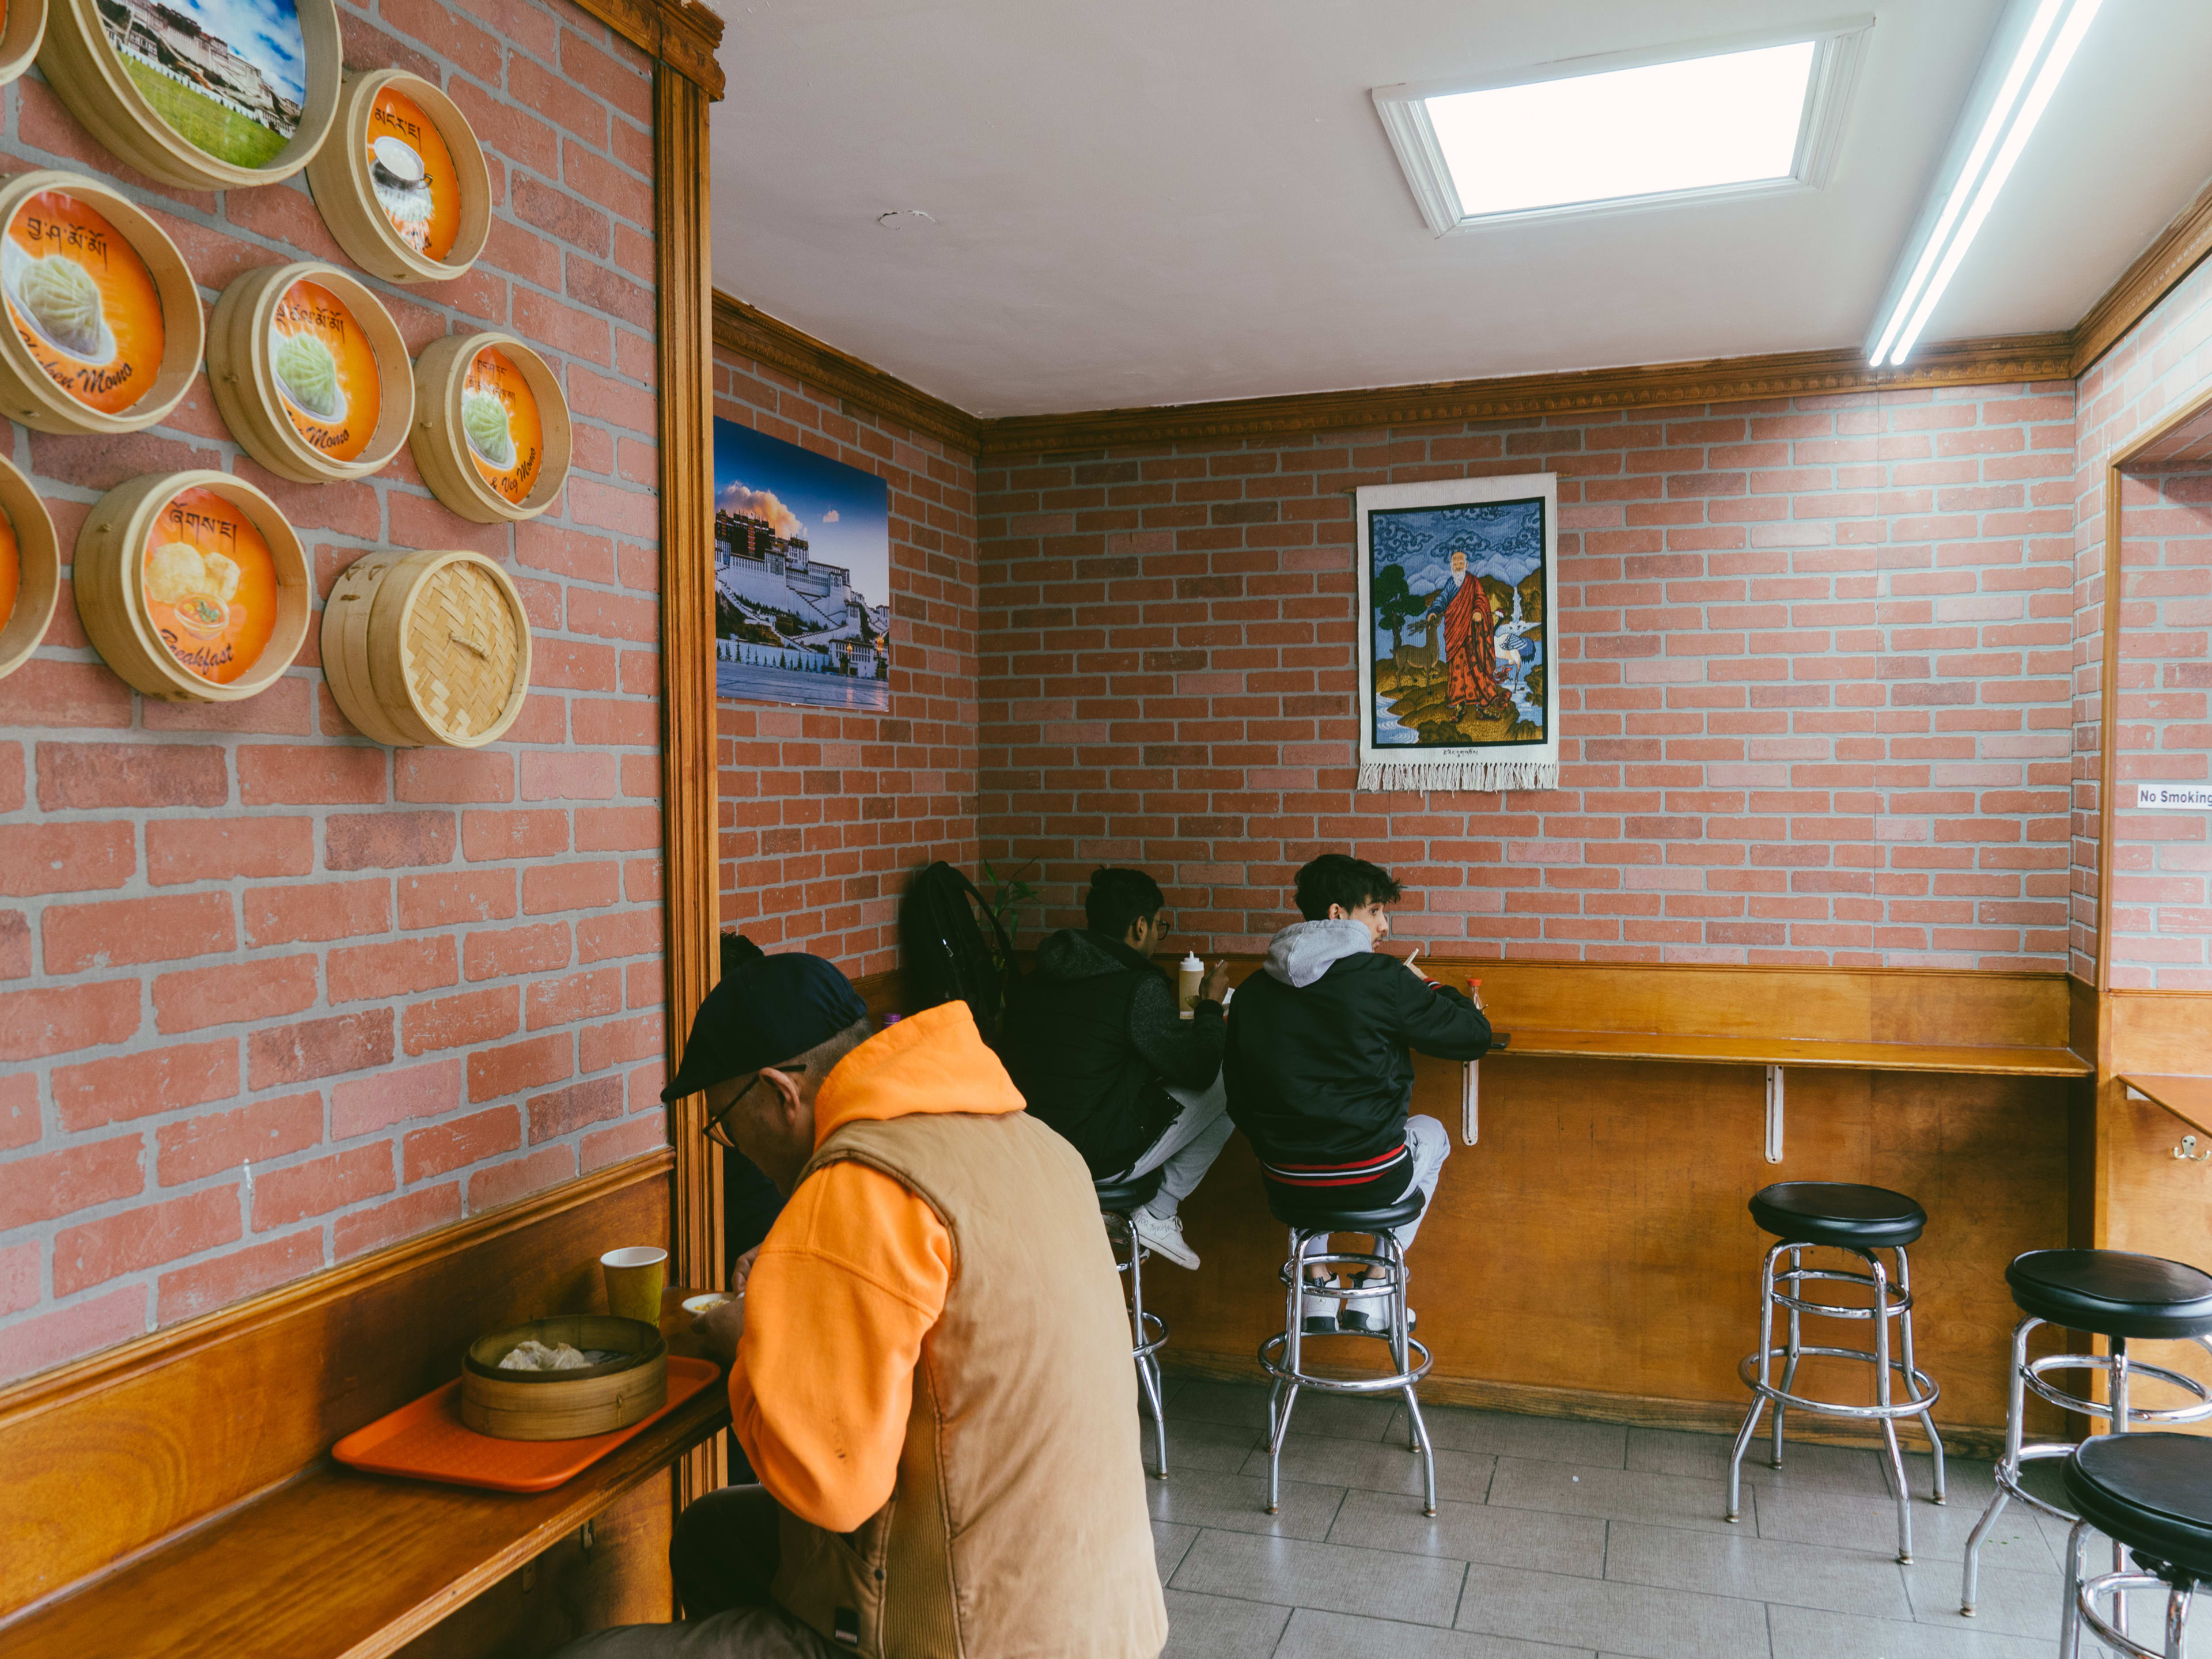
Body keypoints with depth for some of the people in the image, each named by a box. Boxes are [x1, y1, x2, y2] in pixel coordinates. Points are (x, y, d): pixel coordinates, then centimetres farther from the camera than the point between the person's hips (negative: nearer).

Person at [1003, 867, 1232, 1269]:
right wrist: (1210, 1005, 11)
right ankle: (1158, 1214, 8)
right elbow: (1198, 1070, -6)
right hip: (1101, 1160, -8)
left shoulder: (1038, 978, 5)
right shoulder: (1140, 986, -17)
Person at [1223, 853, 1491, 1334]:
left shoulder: (1253, 990, 1)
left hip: (1285, 1189, 4)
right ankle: (1371, 1299, 28)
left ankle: (1316, 1300, 34)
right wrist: (1426, 986, 16)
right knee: (1432, 1133, 30)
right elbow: (1475, 1035, -1)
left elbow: (1239, 1101, 8)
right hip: (1369, 1184, -4)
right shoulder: (1384, 979, -12)